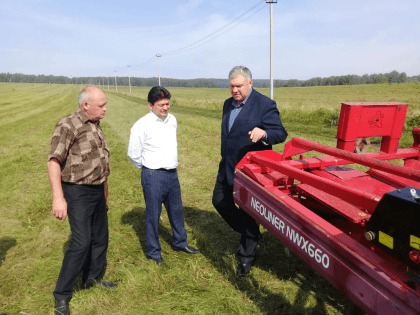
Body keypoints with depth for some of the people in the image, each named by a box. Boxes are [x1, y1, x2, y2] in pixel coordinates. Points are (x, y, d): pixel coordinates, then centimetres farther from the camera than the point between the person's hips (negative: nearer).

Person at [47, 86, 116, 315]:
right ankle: (62, 295, 8)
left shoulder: (95, 126, 11)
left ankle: (92, 279, 36)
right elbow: (53, 162, -19)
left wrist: (105, 193, 22)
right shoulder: (68, 125, -14)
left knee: (100, 238, 16)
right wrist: (58, 197, -26)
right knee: (81, 243, -10)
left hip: (97, 191, 8)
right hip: (78, 193, -8)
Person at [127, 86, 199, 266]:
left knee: (176, 210, 19)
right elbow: (133, 154, -8)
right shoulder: (142, 125, -14)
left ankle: (179, 242, 39)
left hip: (172, 173, 7)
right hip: (153, 176, -6)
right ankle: (154, 253, 21)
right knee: (153, 215, 5)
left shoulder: (172, 120, 7)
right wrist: (149, 169, 4)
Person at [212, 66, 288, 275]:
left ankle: (246, 256, 25)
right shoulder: (228, 104, 9)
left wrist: (264, 134, -40)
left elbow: (280, 133, -18)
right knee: (220, 201, 16)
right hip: (228, 168, 8)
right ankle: (248, 233, 39)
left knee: (247, 212, 4)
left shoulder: (264, 105, -14)